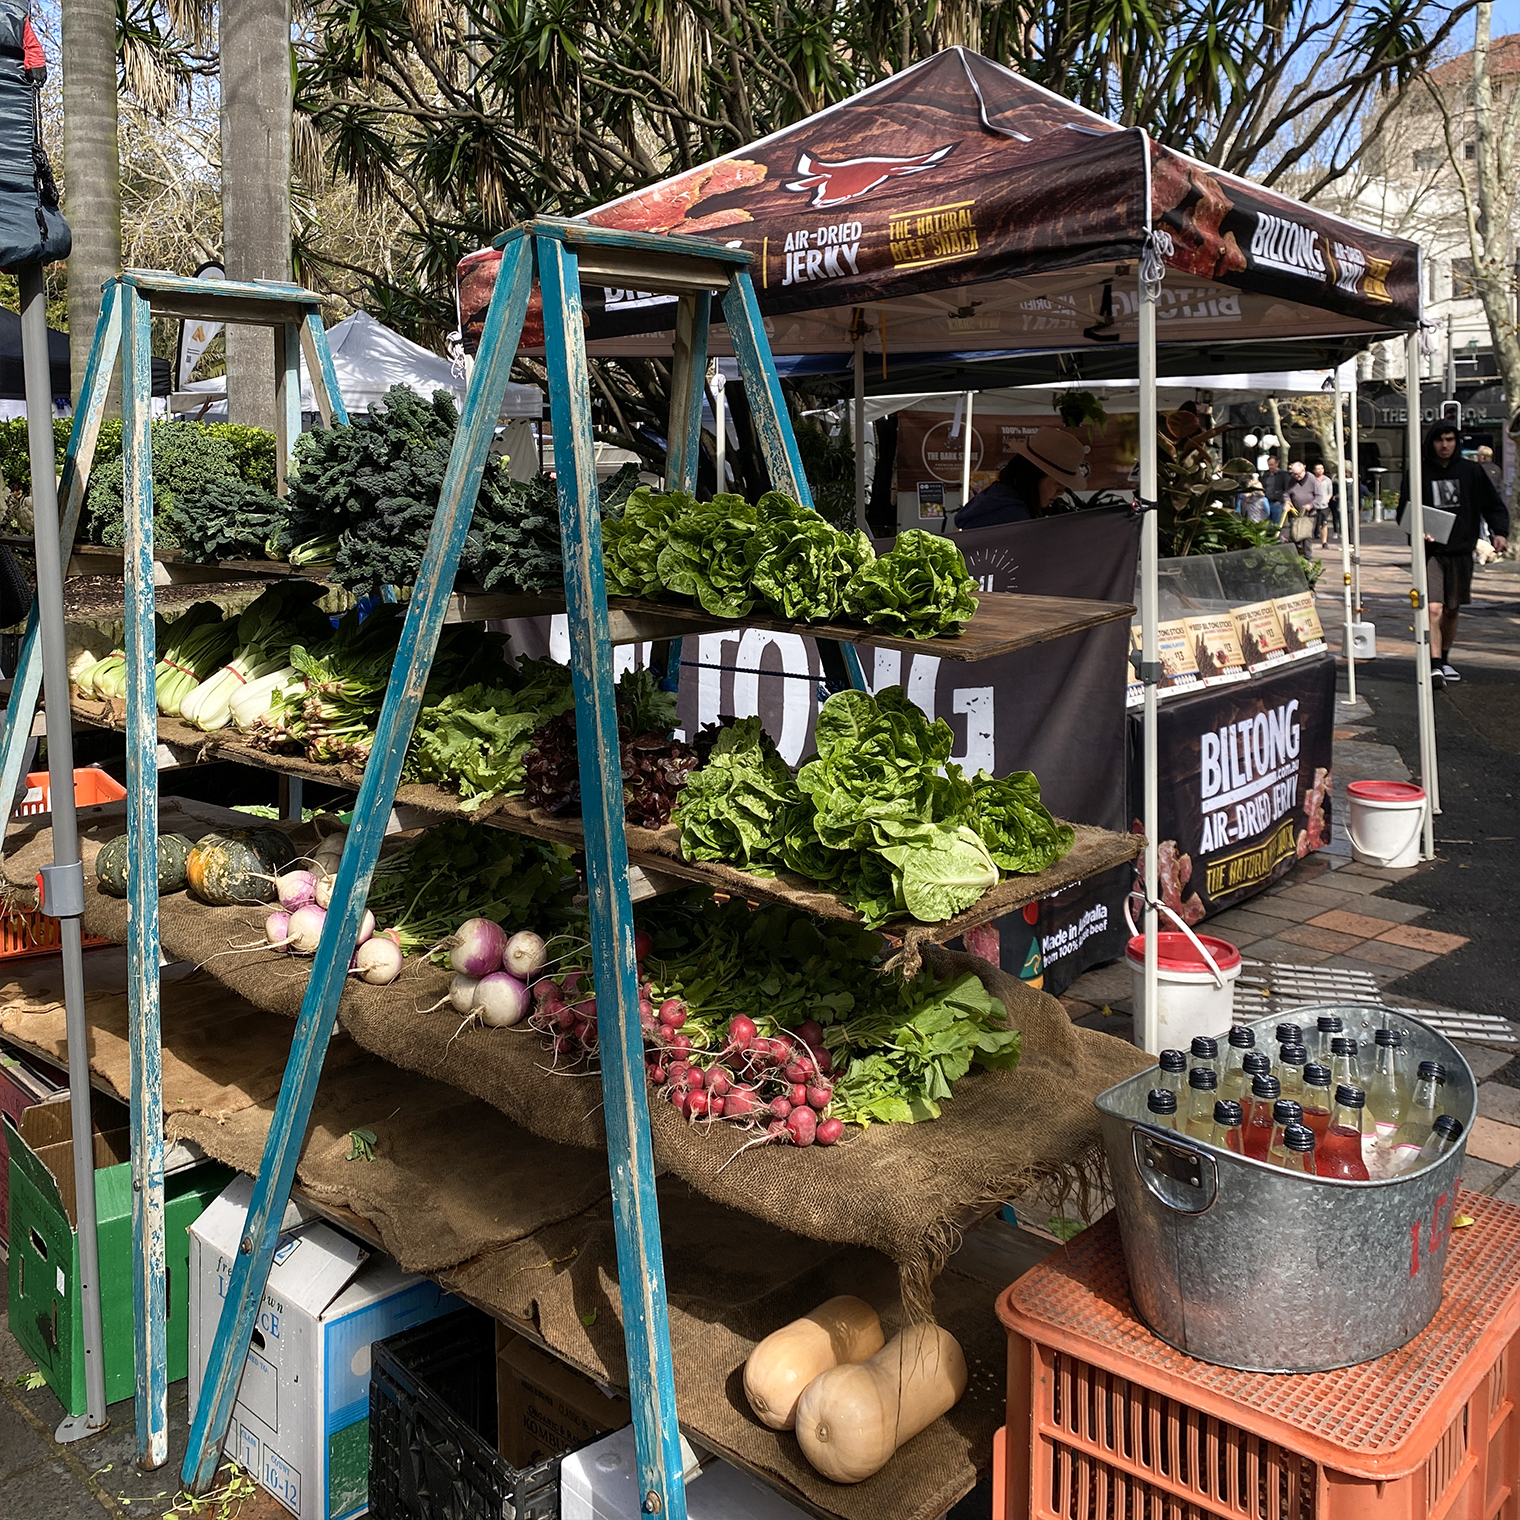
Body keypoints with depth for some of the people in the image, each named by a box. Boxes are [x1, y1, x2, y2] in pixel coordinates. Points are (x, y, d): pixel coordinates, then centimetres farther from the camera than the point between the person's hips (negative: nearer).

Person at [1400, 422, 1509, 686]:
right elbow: (1404, 512, 1)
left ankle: (1444, 659, 29)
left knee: (1452, 610, 13)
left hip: (1461, 551, 3)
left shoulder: (1471, 471, 5)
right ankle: (1434, 665, -20)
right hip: (1431, 551, -3)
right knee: (1434, 608, -17)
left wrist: (1500, 532, -6)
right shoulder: (1419, 473, -1)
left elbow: (1494, 505, 10)